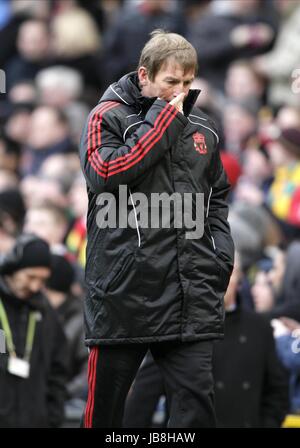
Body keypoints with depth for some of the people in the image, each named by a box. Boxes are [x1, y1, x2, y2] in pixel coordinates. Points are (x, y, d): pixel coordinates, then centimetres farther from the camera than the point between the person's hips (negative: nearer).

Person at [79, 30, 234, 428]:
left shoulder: (202, 130, 15)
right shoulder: (109, 118, -1)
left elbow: (216, 199, 23)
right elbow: (104, 174, -18)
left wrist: (221, 258, 8)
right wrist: (162, 121, -14)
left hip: (191, 301, 4)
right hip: (124, 291, -4)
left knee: (196, 402, -3)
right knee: (105, 405, 6)